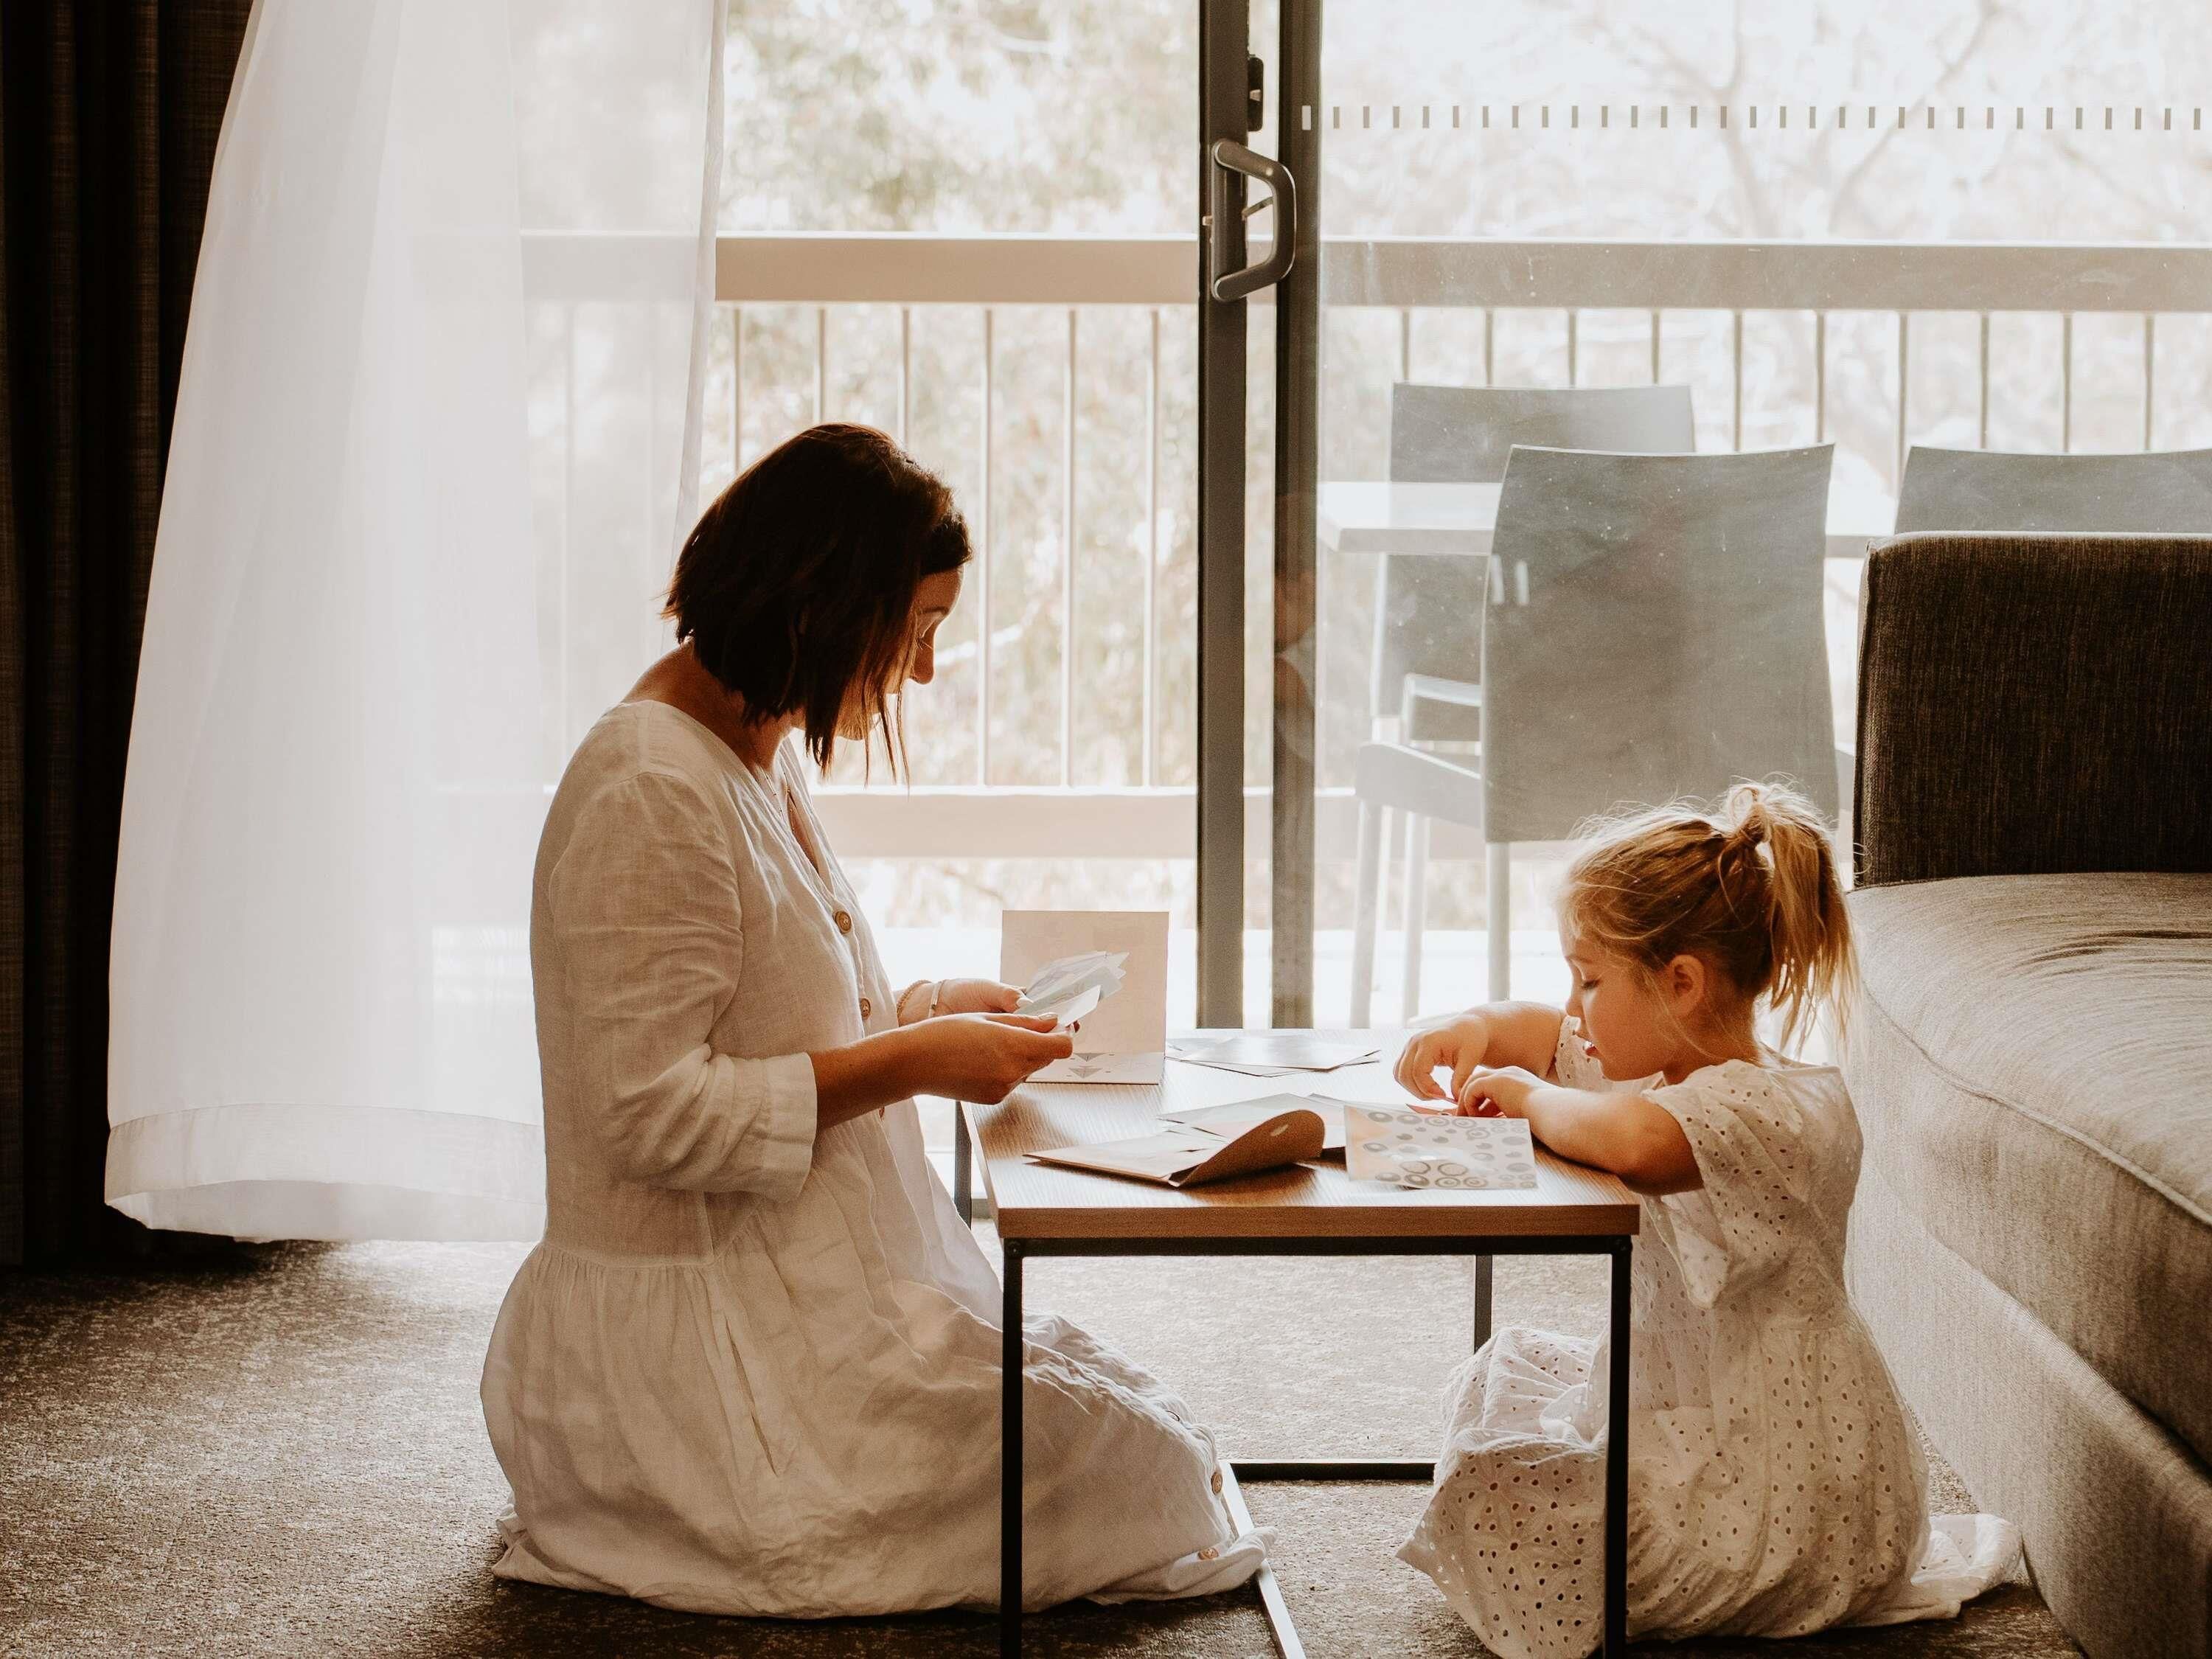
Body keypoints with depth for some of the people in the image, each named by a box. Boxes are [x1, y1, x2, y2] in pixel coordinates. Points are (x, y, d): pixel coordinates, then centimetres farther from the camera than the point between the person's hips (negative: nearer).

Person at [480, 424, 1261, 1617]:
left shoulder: (764, 759, 10)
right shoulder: (652, 791, -22)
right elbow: (650, 1115, -24)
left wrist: (931, 1010, 7)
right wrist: (908, 1064, -20)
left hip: (797, 1284, 10)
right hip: (697, 1329, -10)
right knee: (1136, 1472, -10)